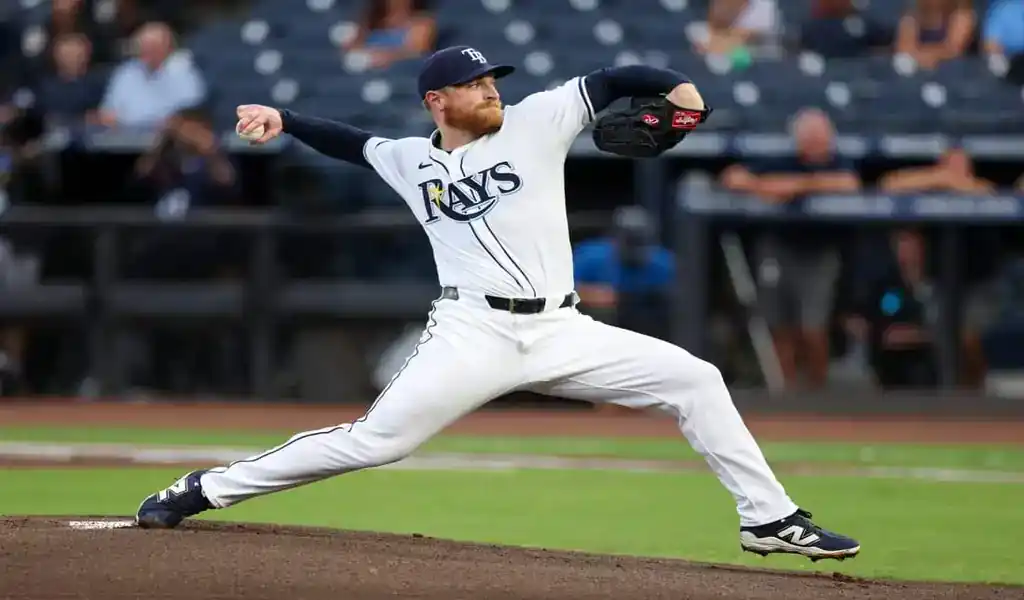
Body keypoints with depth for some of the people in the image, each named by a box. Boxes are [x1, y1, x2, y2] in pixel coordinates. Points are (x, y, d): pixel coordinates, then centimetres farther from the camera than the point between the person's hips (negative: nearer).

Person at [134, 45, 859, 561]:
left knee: (693, 380, -7)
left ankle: (769, 519, 1)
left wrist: (673, 86, -17)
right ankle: (205, 490, -3)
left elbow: (611, 81, 1)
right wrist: (284, 120, 19)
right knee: (374, 441, -12)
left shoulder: (535, 122, 6)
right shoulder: (411, 160, 10)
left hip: (561, 332, 2)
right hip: (473, 334, -2)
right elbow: (355, 143, 29)